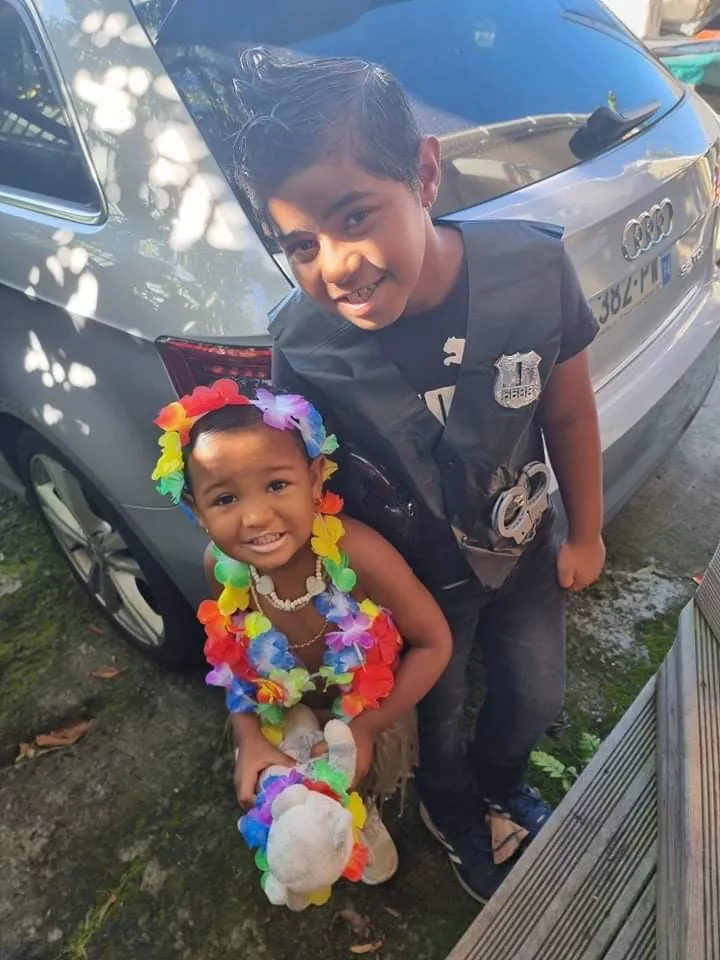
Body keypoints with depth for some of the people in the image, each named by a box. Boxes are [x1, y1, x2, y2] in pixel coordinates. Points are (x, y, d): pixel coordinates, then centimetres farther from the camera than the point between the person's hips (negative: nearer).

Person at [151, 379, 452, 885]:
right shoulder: (222, 566, -25)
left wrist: (364, 729, -22)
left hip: (373, 706, -2)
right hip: (288, 711, 3)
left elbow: (434, 644, -25)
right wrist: (249, 737, -18)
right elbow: (235, 659, -6)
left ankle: (361, 813, 37)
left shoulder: (357, 551, -38)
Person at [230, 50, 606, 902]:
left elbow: (570, 414, -11)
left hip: (525, 549, 2)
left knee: (534, 700, 26)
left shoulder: (533, 269, -27)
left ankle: (498, 778, 66)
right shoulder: (301, 342, -30)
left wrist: (585, 532, 2)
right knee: (438, 715, 26)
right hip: (417, 578, -1)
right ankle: (457, 819, 64)